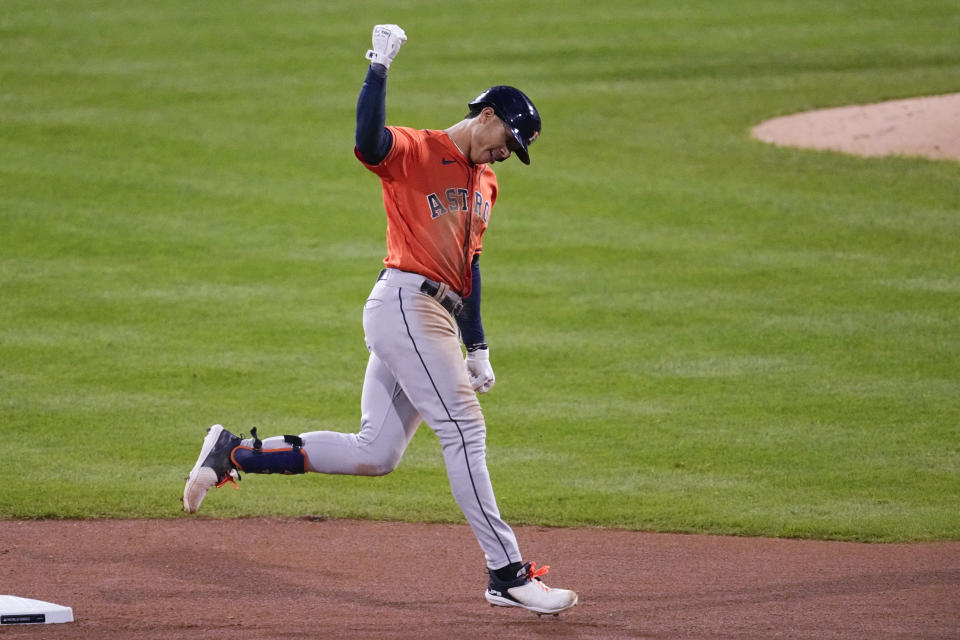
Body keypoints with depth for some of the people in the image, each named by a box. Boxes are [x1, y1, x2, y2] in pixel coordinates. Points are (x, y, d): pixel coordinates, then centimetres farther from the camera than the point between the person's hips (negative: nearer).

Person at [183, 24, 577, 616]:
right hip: (405, 304, -9)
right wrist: (380, 67, -30)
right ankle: (508, 574, -14)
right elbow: (369, 141, -27)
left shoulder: (485, 184, 22)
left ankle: (234, 453, 14)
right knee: (464, 429, -13)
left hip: (440, 318, 9)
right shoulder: (415, 151, -4)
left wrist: (477, 347, 21)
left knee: (373, 456, 5)